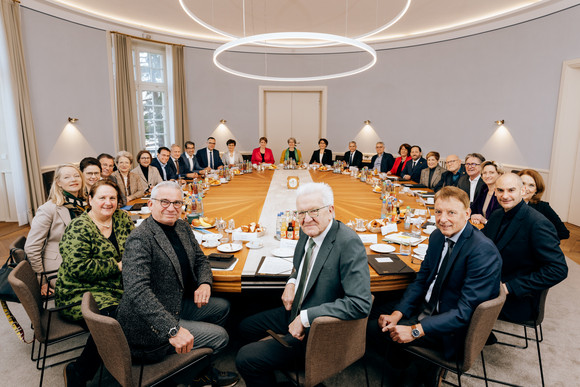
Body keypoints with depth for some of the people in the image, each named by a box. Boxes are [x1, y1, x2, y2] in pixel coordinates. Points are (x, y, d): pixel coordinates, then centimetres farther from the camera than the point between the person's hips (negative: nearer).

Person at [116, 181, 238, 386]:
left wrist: (204, 283, -10)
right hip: (149, 326, -9)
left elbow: (200, 259, 12)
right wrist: (172, 329, -38)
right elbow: (137, 291, -33)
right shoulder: (140, 239, -24)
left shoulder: (182, 227, 3)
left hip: (177, 305, 9)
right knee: (219, 336, -7)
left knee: (223, 307, 16)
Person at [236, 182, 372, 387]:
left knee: (245, 359, -11)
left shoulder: (349, 243, -27)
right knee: (246, 327, 23)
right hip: (295, 312, 9)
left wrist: (305, 318, -30)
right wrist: (292, 282, -4)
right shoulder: (308, 231, -2)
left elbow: (360, 303, -33)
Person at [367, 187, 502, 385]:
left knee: (375, 329, -11)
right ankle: (404, 363, 27)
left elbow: (465, 311, -27)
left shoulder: (484, 251, -26)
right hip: (426, 306, 8)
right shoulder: (438, 236, -1)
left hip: (451, 330, -8)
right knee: (372, 314, 7)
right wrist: (397, 314, -9)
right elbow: (421, 279, 5)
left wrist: (416, 330, -29)